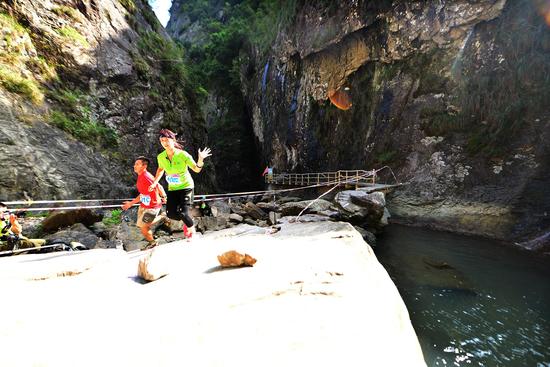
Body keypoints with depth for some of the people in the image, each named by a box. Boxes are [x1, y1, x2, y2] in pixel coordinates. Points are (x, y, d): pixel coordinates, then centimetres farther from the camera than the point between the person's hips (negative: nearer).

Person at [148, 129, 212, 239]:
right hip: (172, 188, 5)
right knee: (171, 214, 1)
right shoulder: (160, 157, -6)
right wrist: (154, 183, 8)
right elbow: (160, 169, 16)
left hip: (186, 186, -5)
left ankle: (191, 227, 19)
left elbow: (196, 169, -16)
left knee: (182, 213, -15)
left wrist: (201, 159, -35)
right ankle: (187, 221, 34)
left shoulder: (183, 154, -18)